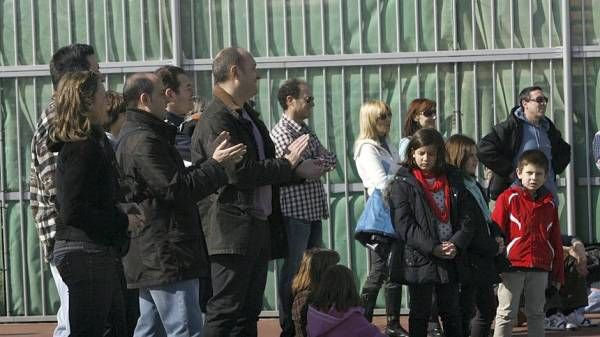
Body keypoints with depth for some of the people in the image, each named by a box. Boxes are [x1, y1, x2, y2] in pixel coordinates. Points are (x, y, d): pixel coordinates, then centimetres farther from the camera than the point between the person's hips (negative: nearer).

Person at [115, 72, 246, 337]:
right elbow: (176, 189, -19)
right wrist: (216, 164, -11)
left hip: (150, 255, 11)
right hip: (167, 256, -11)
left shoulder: (131, 137, 20)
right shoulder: (144, 140, -15)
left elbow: (176, 177, 21)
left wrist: (212, 159, 11)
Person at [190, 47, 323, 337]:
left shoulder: (248, 116, 20)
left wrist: (301, 170, 8)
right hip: (231, 233, -10)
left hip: (259, 230, 10)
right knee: (224, 313, -8)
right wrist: (288, 165, -12)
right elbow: (239, 172, -21)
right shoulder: (215, 120, -13)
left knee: (248, 313, 12)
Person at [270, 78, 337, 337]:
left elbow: (331, 160, 9)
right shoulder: (282, 132, -11)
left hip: (313, 211, 9)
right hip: (294, 211, -9)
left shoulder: (306, 131, 17)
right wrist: (318, 164, -3)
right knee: (292, 271, -4)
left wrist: (311, 164, -7)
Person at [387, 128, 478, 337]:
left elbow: (466, 217, 3)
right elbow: (404, 225, -11)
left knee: (451, 313, 11)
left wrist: (456, 244, -14)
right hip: (419, 260, -3)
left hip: (451, 259, 3)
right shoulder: (402, 184, -2)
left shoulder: (453, 180, 9)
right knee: (420, 314, 6)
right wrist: (432, 248, -19)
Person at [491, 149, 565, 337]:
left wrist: (557, 274, 12)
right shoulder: (508, 198, -2)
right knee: (506, 314, -2)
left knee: (536, 313, 12)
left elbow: (555, 240, 14)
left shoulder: (549, 203, 10)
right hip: (512, 266, -4)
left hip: (540, 268, 4)